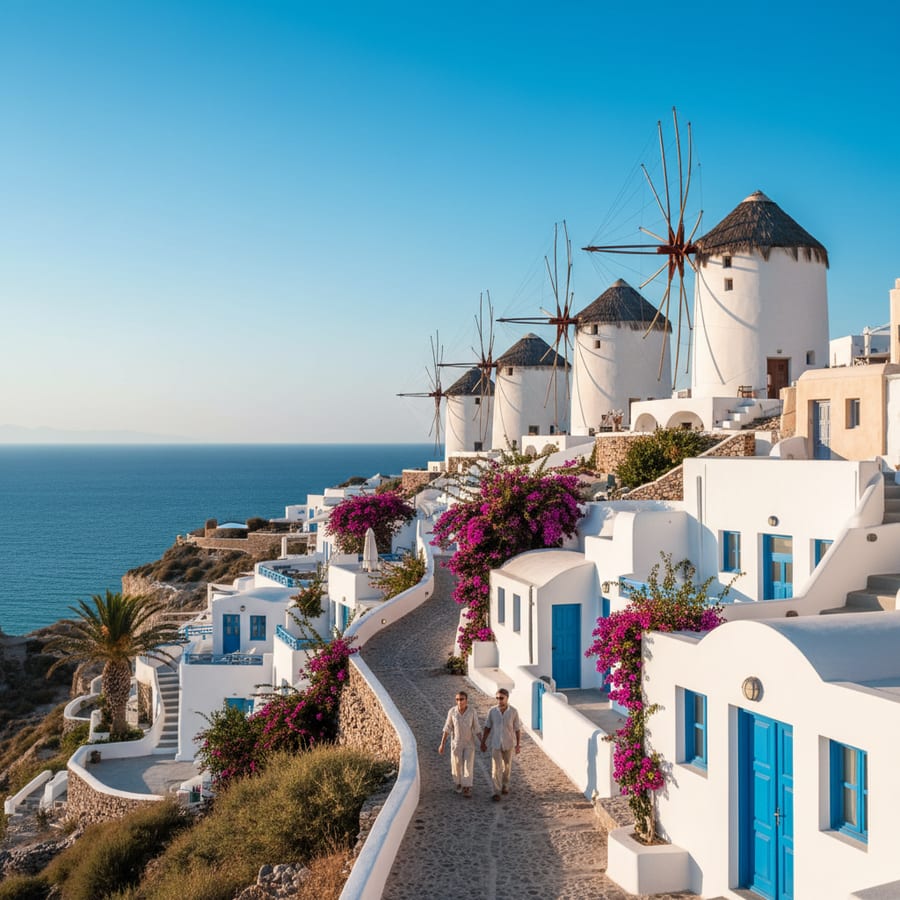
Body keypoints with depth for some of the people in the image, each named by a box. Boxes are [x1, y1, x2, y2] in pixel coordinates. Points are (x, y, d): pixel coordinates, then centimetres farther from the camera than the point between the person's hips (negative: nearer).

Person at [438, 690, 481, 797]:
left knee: (468, 766, -6)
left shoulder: (472, 711, -15)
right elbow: (447, 728, -6)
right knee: (457, 765, 10)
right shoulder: (452, 711, -13)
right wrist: (442, 744, -7)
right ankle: (459, 783, 35)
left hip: (469, 743, -1)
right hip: (456, 743, 1)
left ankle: (466, 789, 1)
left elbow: (477, 728, -8)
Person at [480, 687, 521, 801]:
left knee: (507, 766, 18)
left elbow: (517, 729, -5)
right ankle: (497, 792, -1)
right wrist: (483, 742, 2)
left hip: (509, 744, 0)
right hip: (495, 744, 0)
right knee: (496, 768, -6)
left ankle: (505, 785, 41)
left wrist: (518, 745, -5)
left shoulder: (513, 711, -13)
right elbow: (487, 727, 0)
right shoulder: (492, 711, -10)